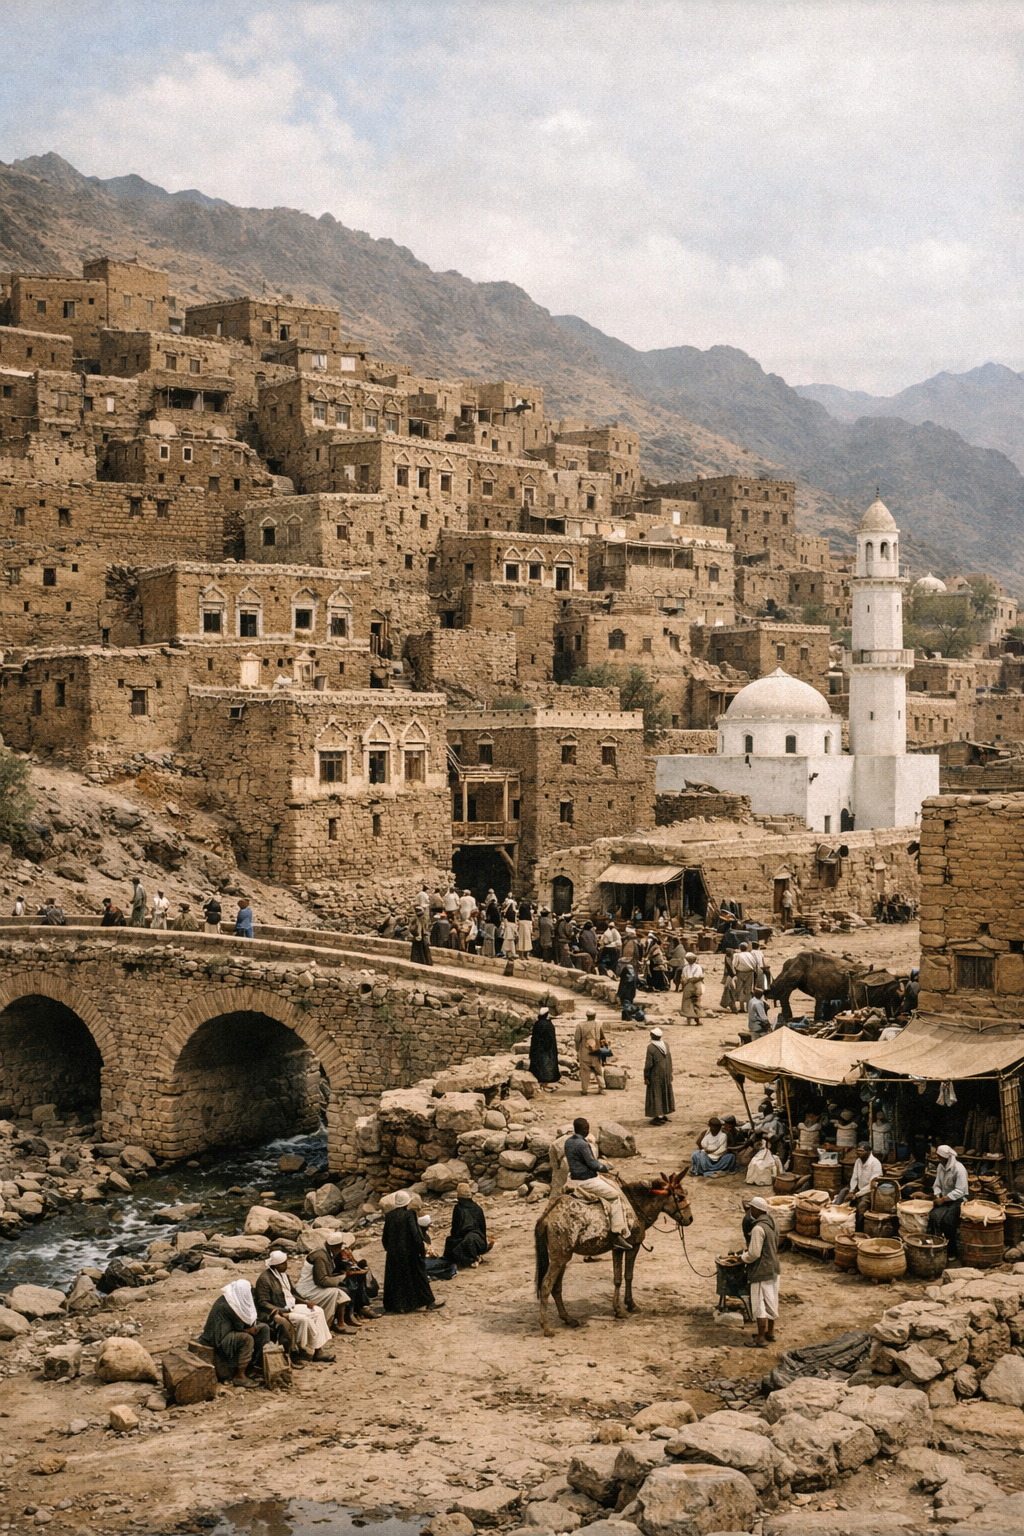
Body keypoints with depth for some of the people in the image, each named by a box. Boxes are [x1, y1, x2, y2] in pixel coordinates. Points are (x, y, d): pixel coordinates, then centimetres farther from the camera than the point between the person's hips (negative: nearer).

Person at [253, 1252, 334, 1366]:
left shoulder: (283, 1274, 11)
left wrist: (305, 1303, 8)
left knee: (318, 1311, -2)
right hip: (274, 1313, -10)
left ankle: (319, 1349, -3)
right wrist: (279, 1311, -31)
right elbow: (263, 1303, -20)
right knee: (303, 1320, -27)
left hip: (289, 1307, 10)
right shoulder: (264, 1279, -17)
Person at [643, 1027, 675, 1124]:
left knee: (655, 1095, 1)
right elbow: (670, 1060, 7)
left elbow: (648, 1063, -19)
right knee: (665, 1093, 17)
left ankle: (658, 1117, -1)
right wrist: (669, 1073, 17)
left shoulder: (651, 1047, -19)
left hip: (656, 1075, -6)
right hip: (666, 1073, 6)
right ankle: (665, 1114, 25)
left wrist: (646, 1077, -11)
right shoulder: (666, 1045, 0)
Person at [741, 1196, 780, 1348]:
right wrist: (749, 1249, 14)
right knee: (771, 1302, 19)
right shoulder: (772, 1222, 3)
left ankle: (761, 1339, 7)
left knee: (759, 1304, 1)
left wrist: (743, 1257, -4)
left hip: (761, 1271, -9)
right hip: (773, 1268, 9)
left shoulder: (758, 1228, -26)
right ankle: (770, 1333, 31)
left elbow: (754, 1254, -24)